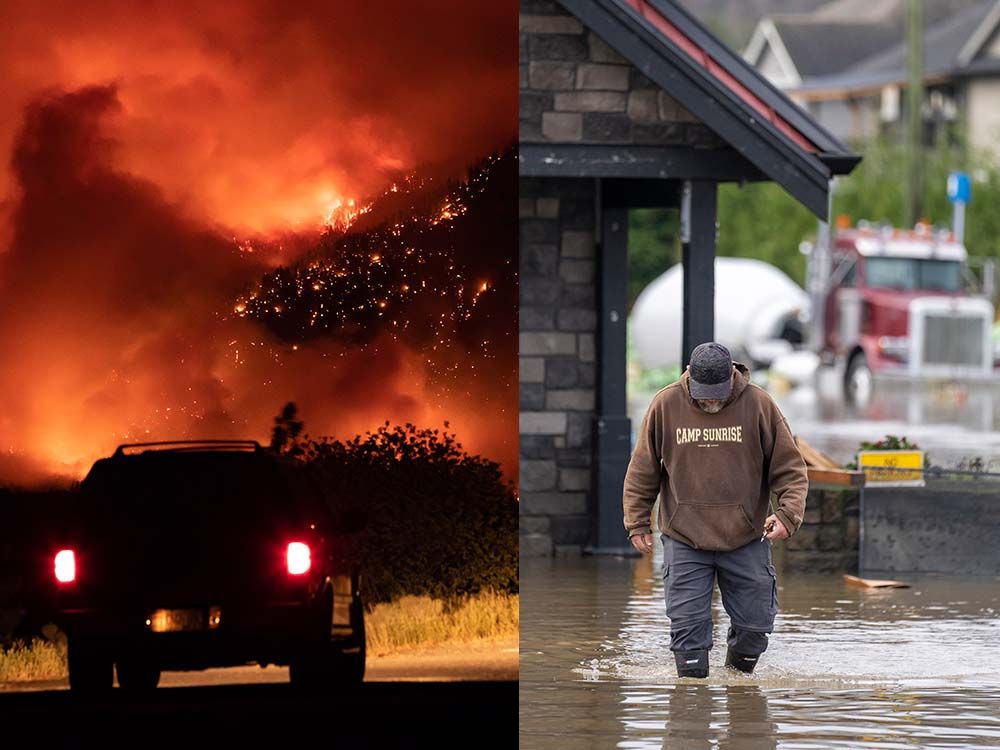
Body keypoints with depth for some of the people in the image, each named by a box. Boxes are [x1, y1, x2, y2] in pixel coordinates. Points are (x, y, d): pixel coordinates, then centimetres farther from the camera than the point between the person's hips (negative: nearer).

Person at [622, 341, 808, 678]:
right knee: (687, 625, -3)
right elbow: (642, 471, 6)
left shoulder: (759, 404, -5)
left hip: (746, 539, 0)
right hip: (684, 541, 0)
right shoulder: (665, 405, -4)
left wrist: (788, 514, -16)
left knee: (754, 625, 6)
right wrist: (637, 522, 3)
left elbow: (790, 468, -2)